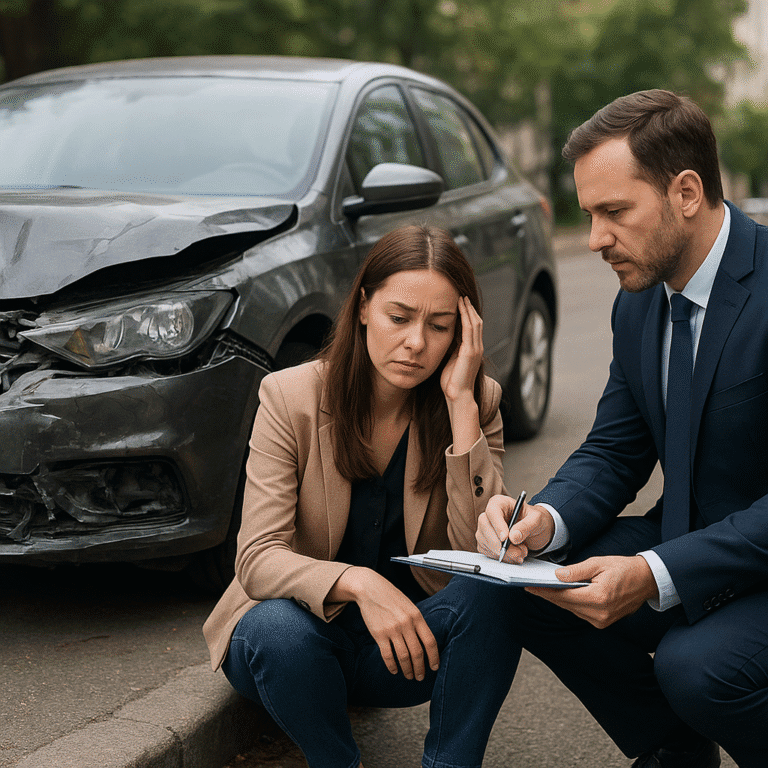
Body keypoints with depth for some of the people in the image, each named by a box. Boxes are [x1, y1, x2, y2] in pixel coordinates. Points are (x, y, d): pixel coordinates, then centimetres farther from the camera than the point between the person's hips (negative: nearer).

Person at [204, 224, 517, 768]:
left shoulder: (477, 404, -7)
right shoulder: (291, 396, -13)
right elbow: (257, 560, -19)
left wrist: (461, 405, -25)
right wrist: (356, 582, -39)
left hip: (408, 640, 1)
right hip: (305, 626, -1)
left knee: (487, 595, -28)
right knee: (279, 629, -35)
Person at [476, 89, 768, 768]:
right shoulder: (639, 303, 4)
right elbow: (613, 452, 9)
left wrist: (654, 577, -33)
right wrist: (545, 520, -14)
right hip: (685, 546, 8)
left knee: (696, 663, -33)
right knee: (522, 588, -7)